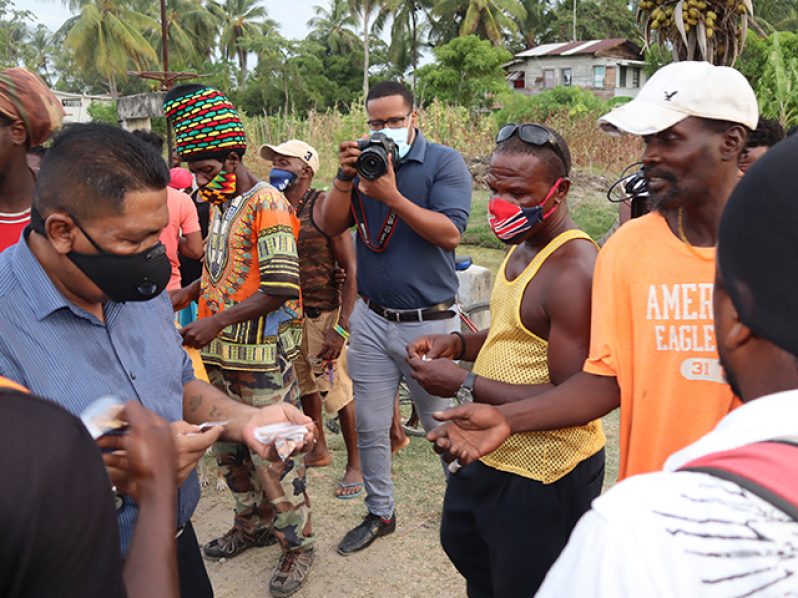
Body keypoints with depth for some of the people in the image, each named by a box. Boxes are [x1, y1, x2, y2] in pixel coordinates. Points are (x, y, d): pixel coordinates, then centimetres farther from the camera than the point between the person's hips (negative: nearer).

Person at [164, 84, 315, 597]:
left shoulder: (267, 205, -14)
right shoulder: (220, 204, 13)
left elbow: (281, 287, -22)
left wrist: (218, 322, -22)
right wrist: (187, 294, 8)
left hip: (262, 357, -9)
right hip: (220, 354, 9)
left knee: (273, 453, -2)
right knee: (229, 445, 19)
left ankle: (298, 542, 15)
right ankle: (255, 522, 37)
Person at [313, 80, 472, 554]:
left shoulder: (444, 162, -7)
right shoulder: (364, 161, 8)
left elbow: (450, 233, -19)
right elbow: (330, 226, 0)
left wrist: (392, 197, -25)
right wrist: (345, 179, -15)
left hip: (429, 323, -5)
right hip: (372, 319, 5)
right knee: (371, 426, 15)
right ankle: (380, 513, 33)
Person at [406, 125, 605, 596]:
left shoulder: (574, 270, -26)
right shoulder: (524, 248, 5)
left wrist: (465, 386, -26)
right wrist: (459, 344, -1)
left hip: (542, 473, -10)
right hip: (492, 453, 10)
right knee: (464, 545, 30)